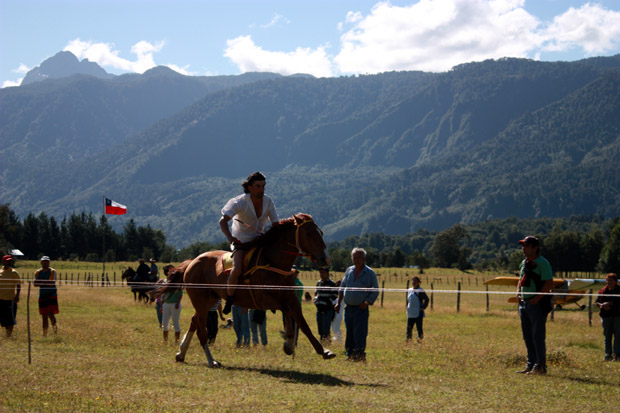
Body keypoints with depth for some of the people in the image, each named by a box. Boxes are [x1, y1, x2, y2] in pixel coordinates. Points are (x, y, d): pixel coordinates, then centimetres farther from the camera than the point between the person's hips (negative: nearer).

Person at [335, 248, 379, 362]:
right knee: (349, 333, 9)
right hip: (348, 308, 5)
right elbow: (342, 288, 20)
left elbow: (375, 291, -1)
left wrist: (366, 303, -13)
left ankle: (359, 355, -5)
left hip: (361, 308, -5)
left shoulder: (370, 273, -1)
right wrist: (338, 303, 12)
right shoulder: (349, 271, 12)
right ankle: (350, 354, 16)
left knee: (359, 333, -10)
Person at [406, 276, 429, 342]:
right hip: (410, 313, 7)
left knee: (419, 326, -3)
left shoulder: (420, 291, -10)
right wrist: (407, 307, 15)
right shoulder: (410, 290, 11)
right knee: (409, 326, 8)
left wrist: (423, 307, -12)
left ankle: (420, 337, 5)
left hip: (418, 313, -7)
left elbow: (426, 299, -12)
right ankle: (408, 337, 16)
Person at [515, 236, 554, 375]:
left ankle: (540, 366, -5)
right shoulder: (524, 263, 16)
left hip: (538, 304, -9)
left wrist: (537, 298, -21)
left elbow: (549, 283, -16)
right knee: (527, 336, 12)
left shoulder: (543, 263, -10)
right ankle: (530, 364, 19)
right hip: (524, 303, 9)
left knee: (538, 336, -8)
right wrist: (518, 293, 6)